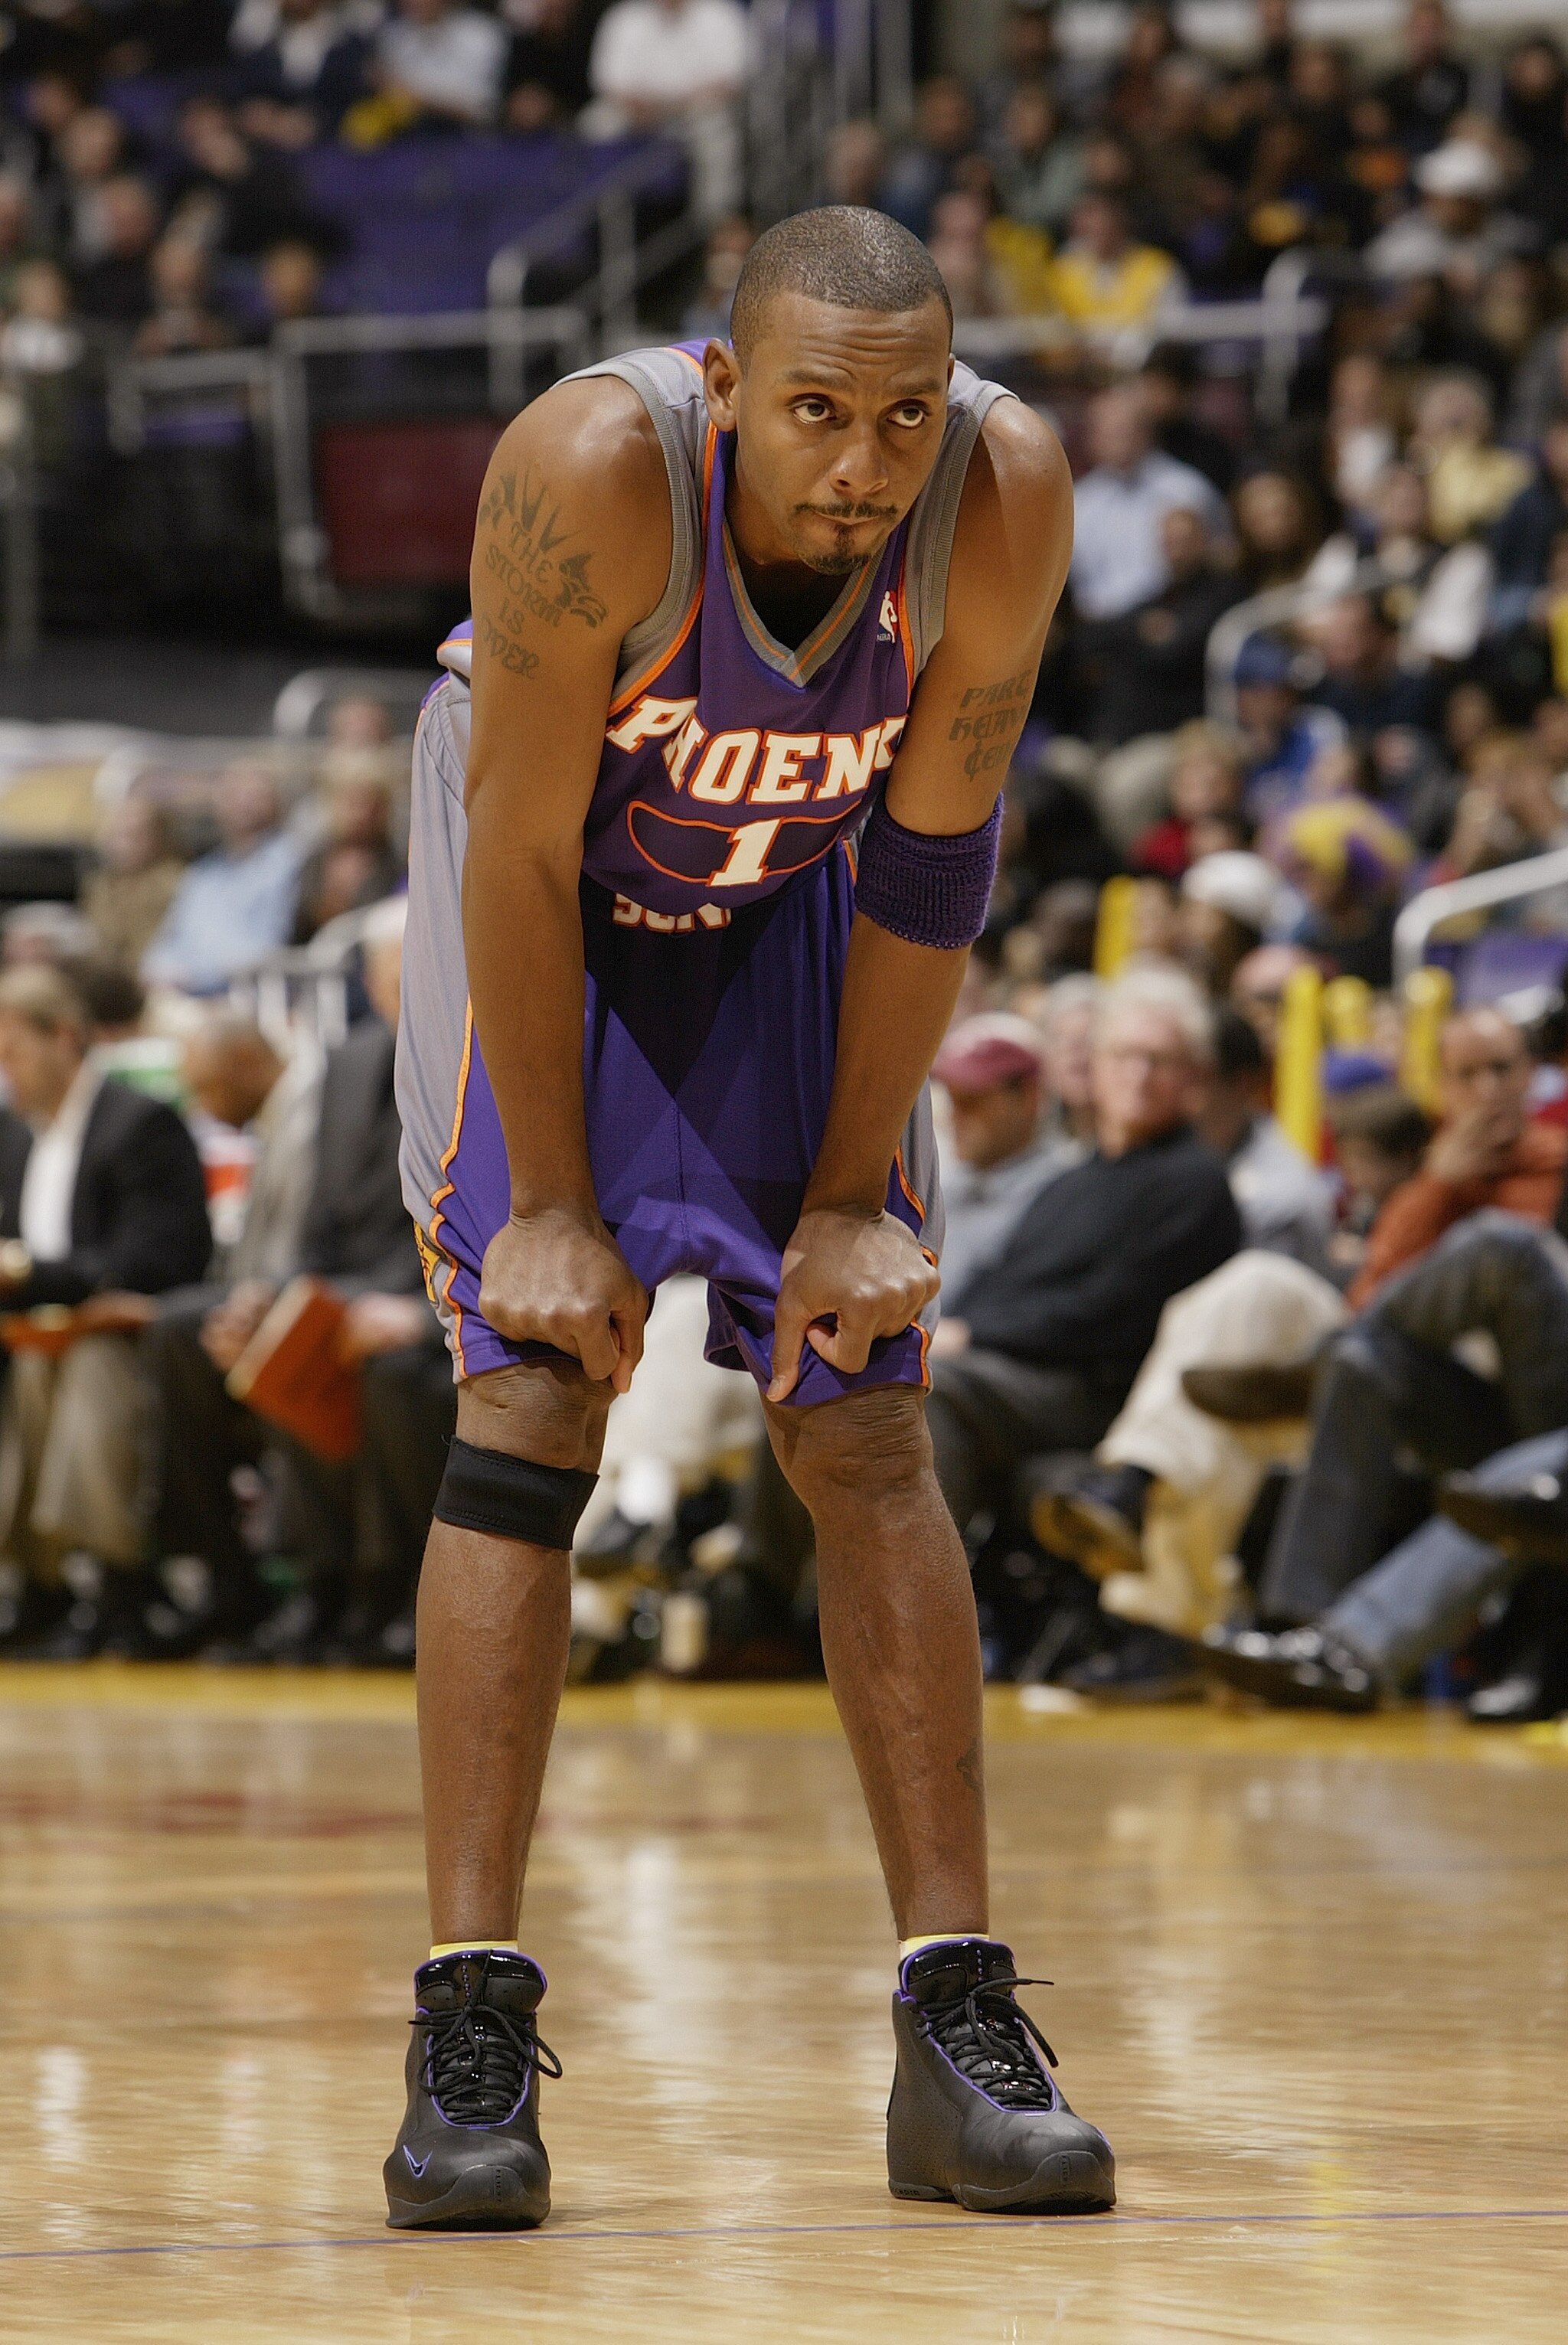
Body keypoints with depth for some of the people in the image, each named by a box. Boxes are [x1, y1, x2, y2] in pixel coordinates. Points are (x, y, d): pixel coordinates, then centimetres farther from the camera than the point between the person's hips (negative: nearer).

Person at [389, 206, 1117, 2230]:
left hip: (783, 892, 3)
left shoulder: (1004, 494, -28)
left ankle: (959, 2034, 0)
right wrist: (549, 1208, -24)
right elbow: (523, 853, -27)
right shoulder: (597, 474, -37)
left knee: (866, 1426, -2)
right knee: (532, 1396, -14)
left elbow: (927, 867, -17)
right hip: (543, 893, -3)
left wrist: (854, 1199, -14)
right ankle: (468, 2040, -14)